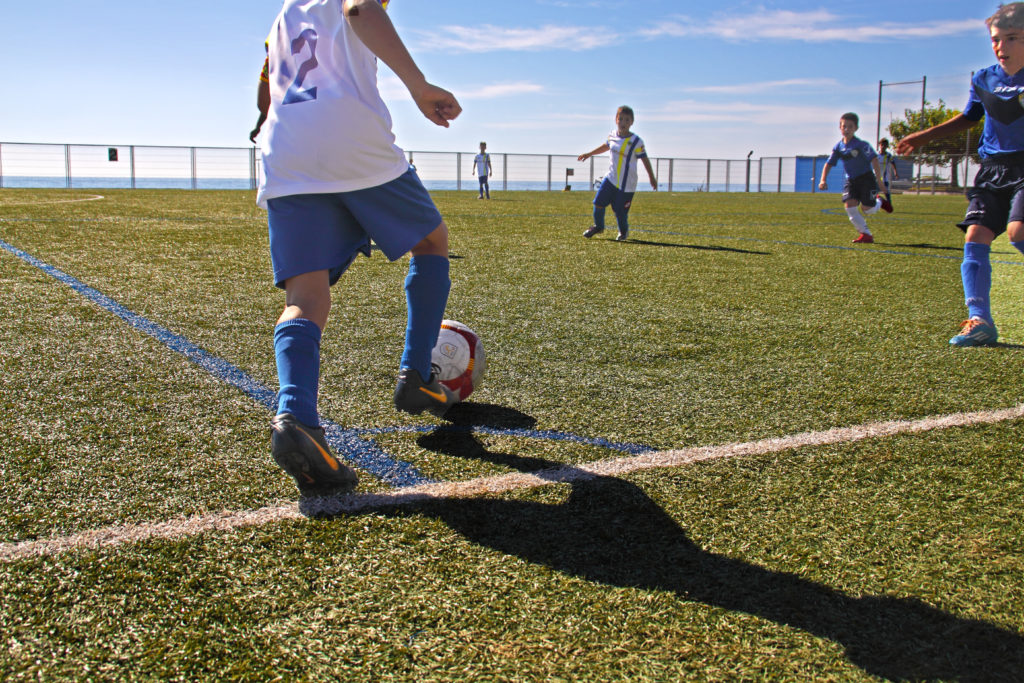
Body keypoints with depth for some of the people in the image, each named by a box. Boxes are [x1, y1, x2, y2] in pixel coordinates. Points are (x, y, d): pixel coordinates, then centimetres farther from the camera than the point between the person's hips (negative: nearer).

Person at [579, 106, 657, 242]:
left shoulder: (636, 141, -14)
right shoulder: (612, 135, 3)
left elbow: (644, 159, -8)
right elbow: (606, 146, 24)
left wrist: (652, 178, -9)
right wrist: (589, 154, 32)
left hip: (627, 184, -5)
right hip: (611, 178, 5)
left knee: (620, 211, -2)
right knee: (598, 202, 1)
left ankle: (624, 232, 28)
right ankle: (598, 226, 28)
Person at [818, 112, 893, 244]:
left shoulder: (861, 145, -15)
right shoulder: (838, 147, 0)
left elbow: (874, 160, -19)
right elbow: (828, 164, 4)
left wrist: (879, 179, -24)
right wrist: (823, 180, -9)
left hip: (866, 178, -4)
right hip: (851, 181, 4)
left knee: (867, 209, -8)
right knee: (849, 205, -15)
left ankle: (879, 201, 31)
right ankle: (866, 234, -7)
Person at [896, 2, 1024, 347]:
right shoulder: (983, 80, 9)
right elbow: (967, 118, 28)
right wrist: (923, 137, 22)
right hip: (992, 169, 4)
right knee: (976, 235, -10)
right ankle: (979, 320, -11)